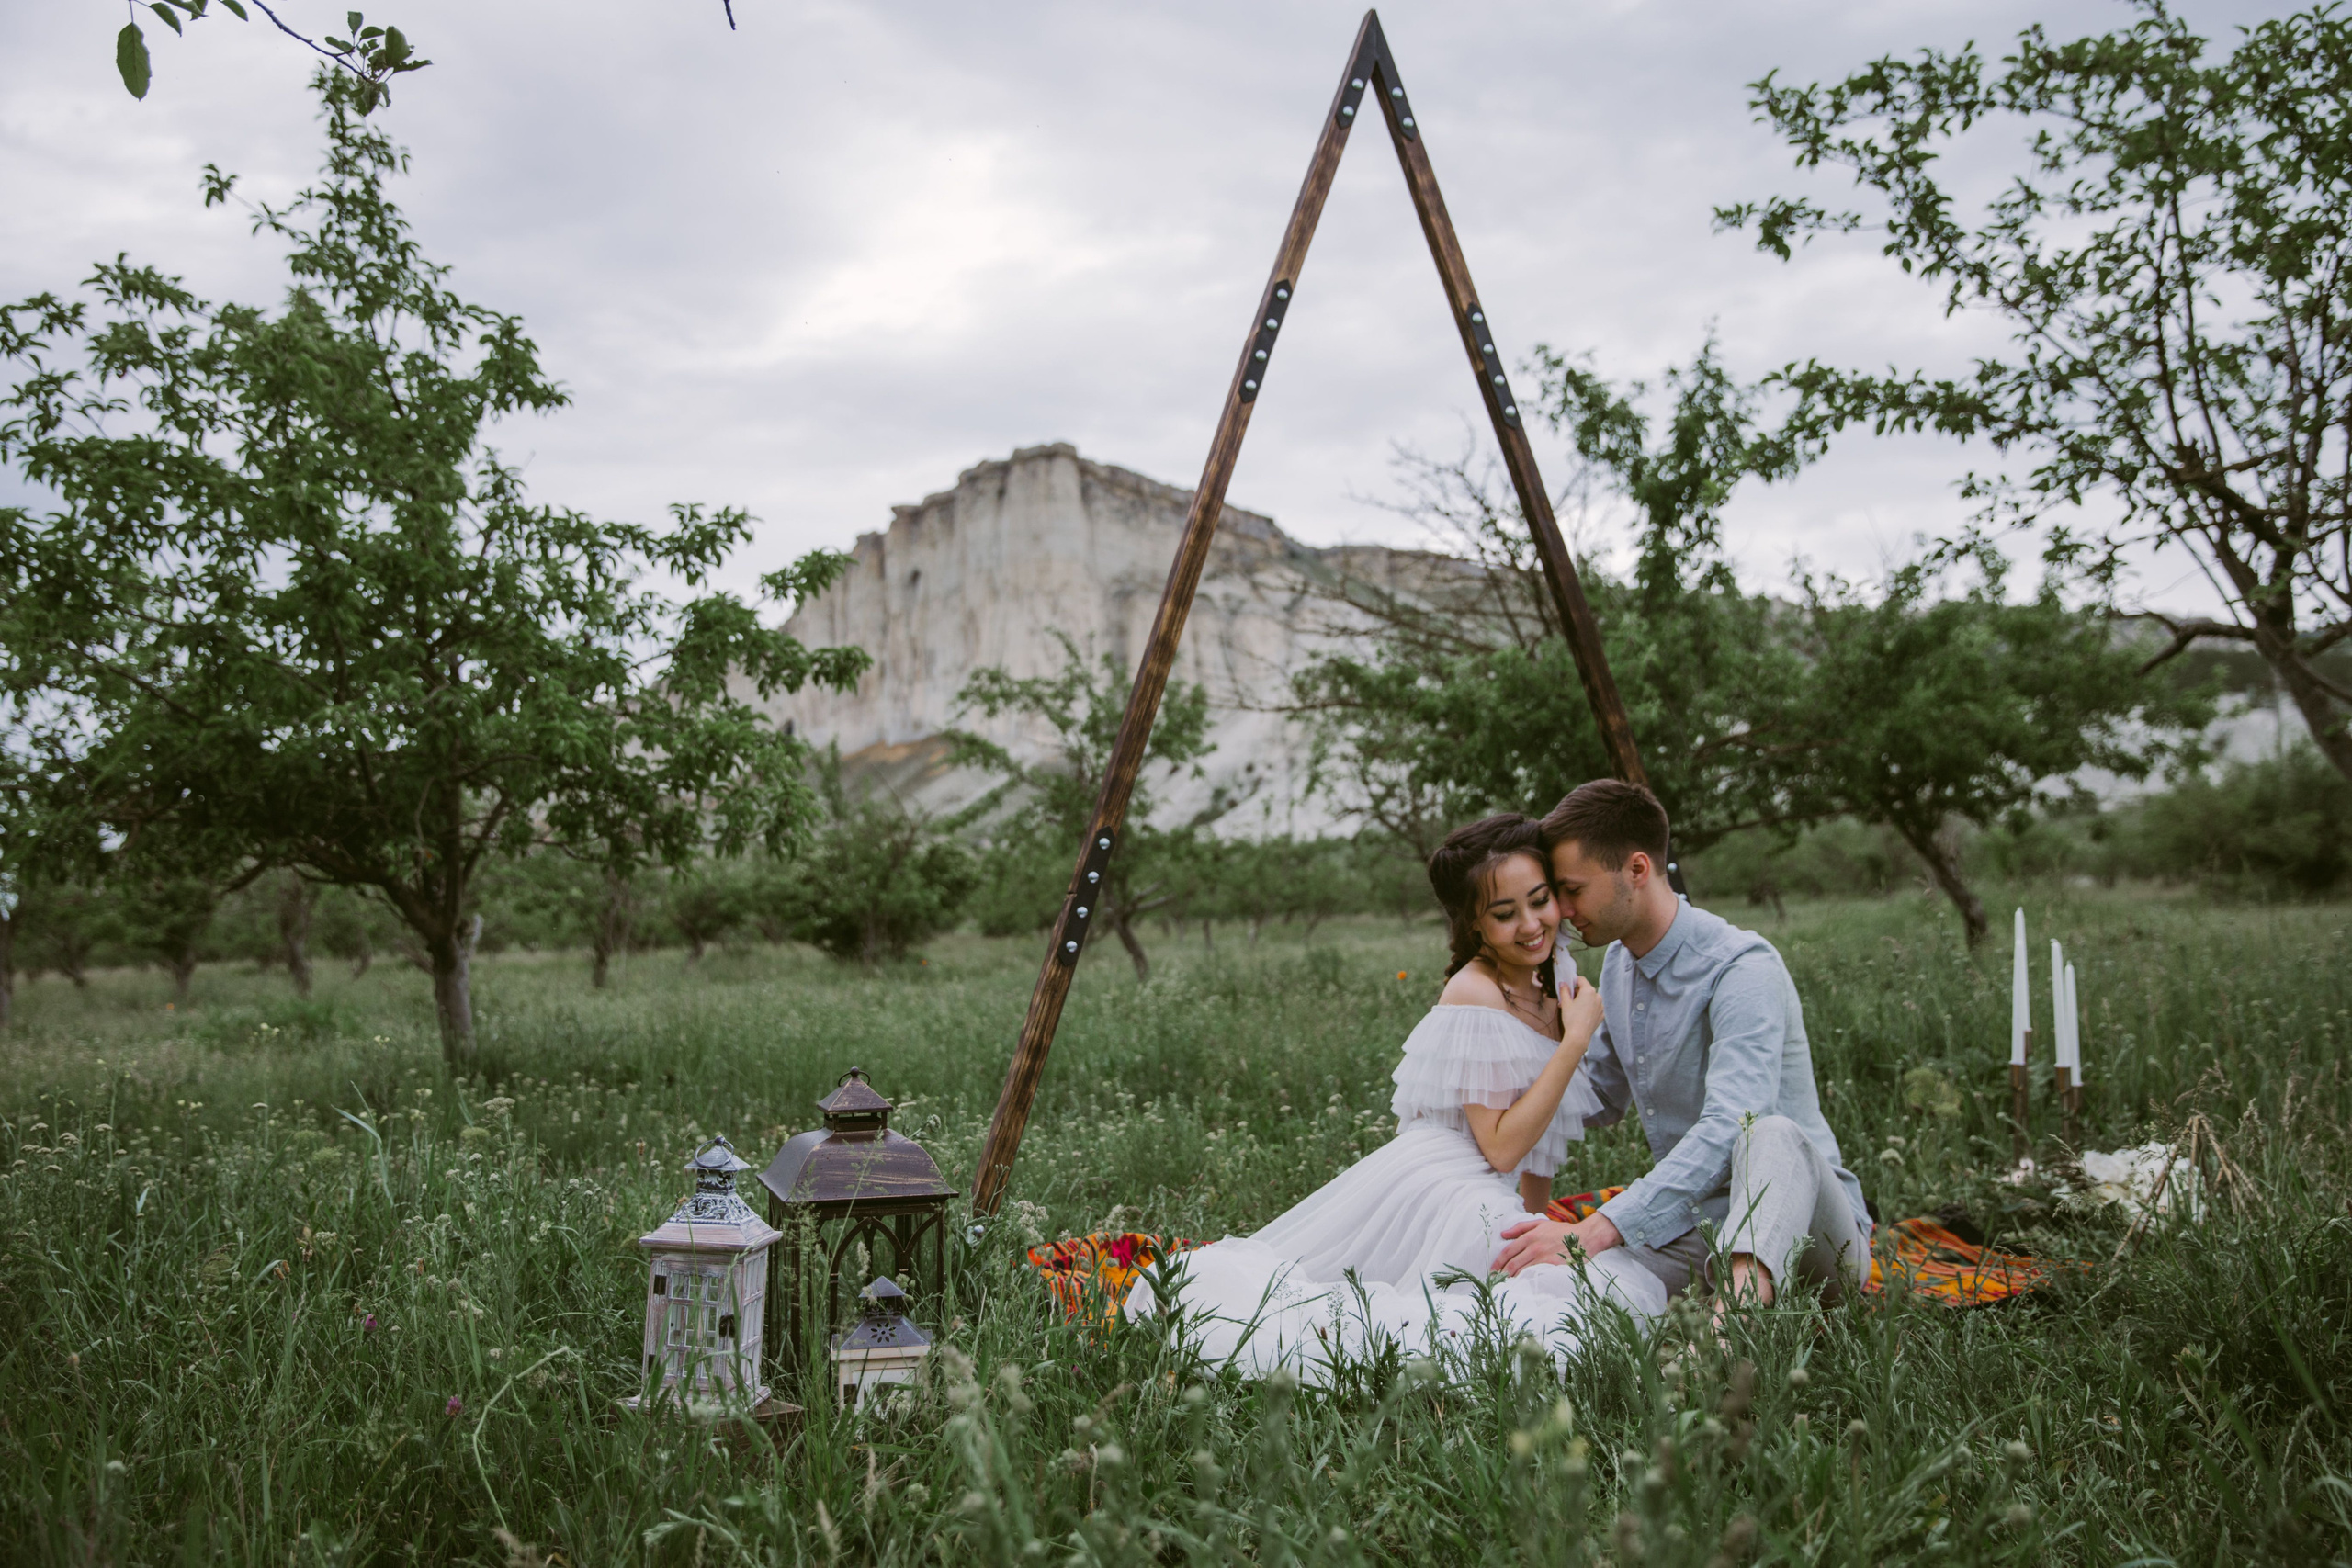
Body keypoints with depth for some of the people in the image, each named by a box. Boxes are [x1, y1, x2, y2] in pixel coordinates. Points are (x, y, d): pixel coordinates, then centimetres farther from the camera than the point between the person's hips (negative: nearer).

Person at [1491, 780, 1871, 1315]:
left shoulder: (1743, 967, -18)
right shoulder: (1618, 964, 10)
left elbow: (1728, 1129, -32)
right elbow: (1601, 1098, 26)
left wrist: (1596, 1230, -41)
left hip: (1802, 1221, -6)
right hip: (1692, 1222, 6)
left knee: (1772, 1134, -43)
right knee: (1544, 1273, -22)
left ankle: (1741, 1304, -64)